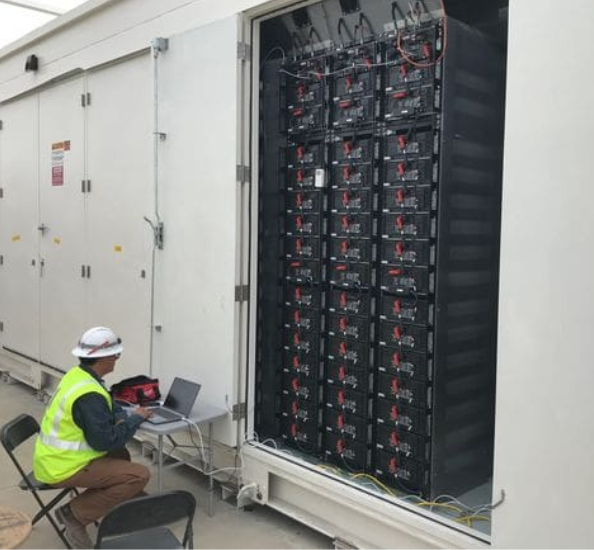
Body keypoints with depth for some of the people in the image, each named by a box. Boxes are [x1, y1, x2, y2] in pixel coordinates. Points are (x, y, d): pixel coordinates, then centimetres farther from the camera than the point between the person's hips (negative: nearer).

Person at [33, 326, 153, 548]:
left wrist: (123, 417, -1)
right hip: (64, 467, -10)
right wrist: (136, 419, -11)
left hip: (55, 457, 10)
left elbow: (107, 407, 19)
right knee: (140, 475, -15)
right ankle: (75, 514, -5)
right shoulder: (89, 395, -26)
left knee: (120, 455, 26)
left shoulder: (77, 375, 4)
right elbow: (107, 441, -25)